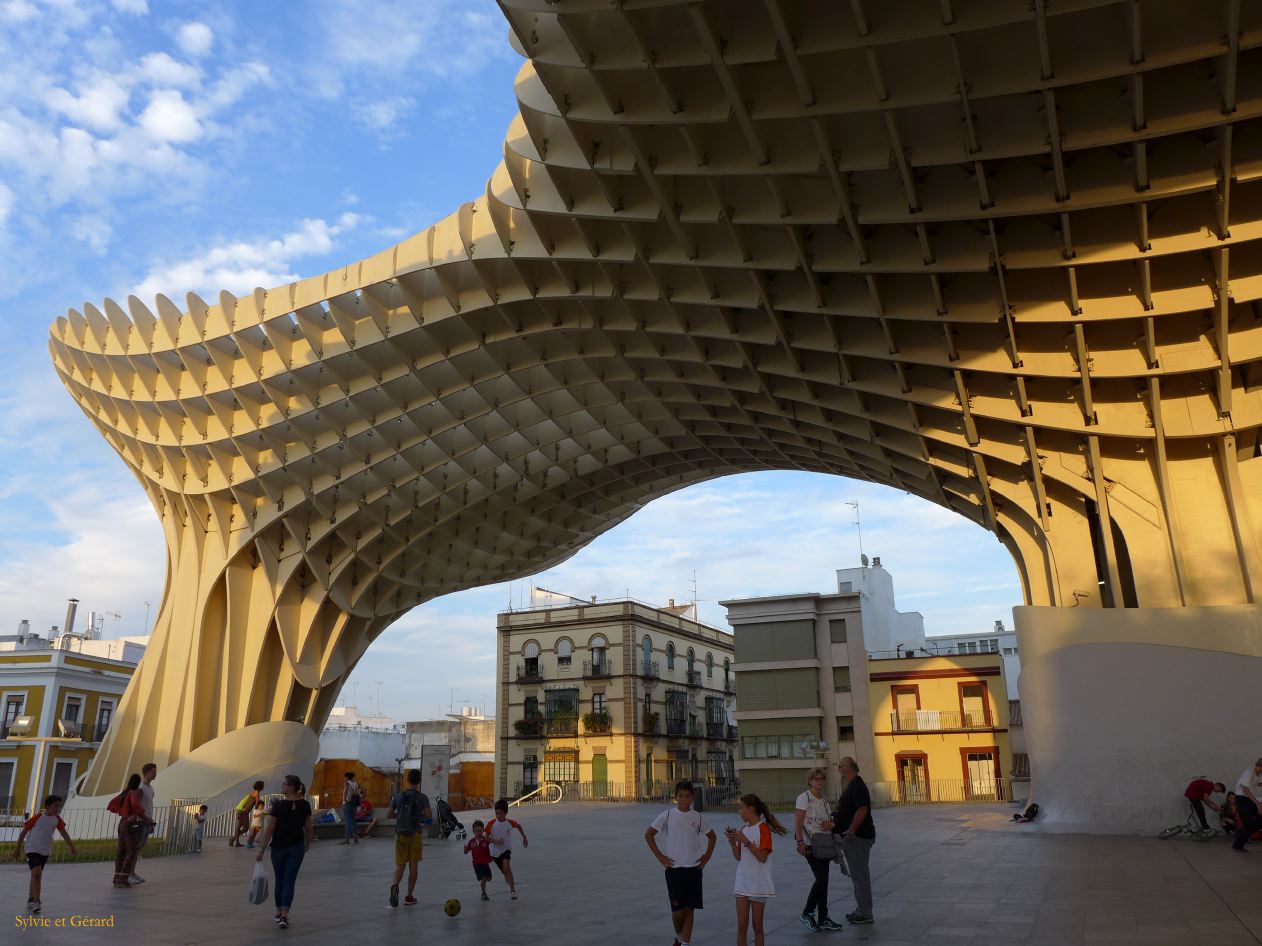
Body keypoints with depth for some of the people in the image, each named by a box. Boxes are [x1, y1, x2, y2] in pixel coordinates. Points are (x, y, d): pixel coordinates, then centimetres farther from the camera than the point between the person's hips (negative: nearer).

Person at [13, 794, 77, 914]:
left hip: (45, 851, 5)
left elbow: (63, 832, 7)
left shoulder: (57, 819, -1)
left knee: (37, 875, 13)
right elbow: (24, 832, -6)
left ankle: (30, 900, 25)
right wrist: (17, 848, -1)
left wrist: (72, 847, 7)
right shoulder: (37, 817, -16)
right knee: (37, 873, -19)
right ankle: (36, 901, -16)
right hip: (32, 849, -5)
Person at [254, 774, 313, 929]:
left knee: (280, 880, 16)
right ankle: (284, 915, -9)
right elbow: (308, 827, 4)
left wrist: (261, 850, -7)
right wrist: (307, 844, 20)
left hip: (279, 848, -2)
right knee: (289, 881, 3)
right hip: (297, 848, 2)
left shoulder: (279, 805, -14)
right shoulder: (305, 805, -4)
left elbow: (269, 829, -13)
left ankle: (279, 912, 28)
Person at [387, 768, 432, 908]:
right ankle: (409, 896, 15)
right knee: (413, 866, 9)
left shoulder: (398, 796, 3)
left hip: (400, 833, 2)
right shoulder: (422, 797, -5)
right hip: (415, 834, -2)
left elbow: (389, 815, 6)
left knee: (399, 865, 5)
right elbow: (429, 815, -14)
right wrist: (421, 814, 7)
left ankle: (395, 884, -25)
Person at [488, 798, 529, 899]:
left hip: (506, 849, -2)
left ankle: (513, 890, -25)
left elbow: (519, 826, 11)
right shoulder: (492, 823, -13)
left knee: (506, 867, -27)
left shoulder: (510, 823, -11)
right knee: (503, 871, 16)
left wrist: (524, 838, 13)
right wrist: (495, 841, -26)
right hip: (495, 851, 2)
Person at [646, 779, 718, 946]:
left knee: (690, 910, 3)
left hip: (694, 869, 2)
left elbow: (712, 836, 17)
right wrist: (660, 856, -3)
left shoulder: (698, 817, 2)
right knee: (678, 910, -3)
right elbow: (649, 834, 1)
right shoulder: (667, 815, -5)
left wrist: (707, 856, 7)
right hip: (674, 869, -2)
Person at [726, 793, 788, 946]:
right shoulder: (743, 829, 9)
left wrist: (745, 841, -22)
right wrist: (732, 842, -8)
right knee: (741, 925, 4)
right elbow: (738, 857, 8)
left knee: (757, 926, 5)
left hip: (759, 885, -5)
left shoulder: (763, 828, -10)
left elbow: (762, 857, -18)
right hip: (742, 883, 5)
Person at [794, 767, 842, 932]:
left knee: (823, 880, 8)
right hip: (811, 845, -7)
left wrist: (831, 825, -4)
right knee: (822, 879, -11)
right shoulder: (804, 798, -10)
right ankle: (807, 914, 4)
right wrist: (800, 842, -24)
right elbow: (798, 821, -15)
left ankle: (822, 919, 15)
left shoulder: (824, 799, 13)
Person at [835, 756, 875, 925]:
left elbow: (862, 810, -28)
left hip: (858, 837, -11)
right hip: (852, 837, 11)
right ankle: (861, 910, 25)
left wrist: (850, 831, -31)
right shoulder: (851, 786, 16)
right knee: (858, 875, 16)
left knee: (859, 875, -4)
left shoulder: (857, 786, -17)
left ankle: (865, 914, 2)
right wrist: (835, 824, 21)